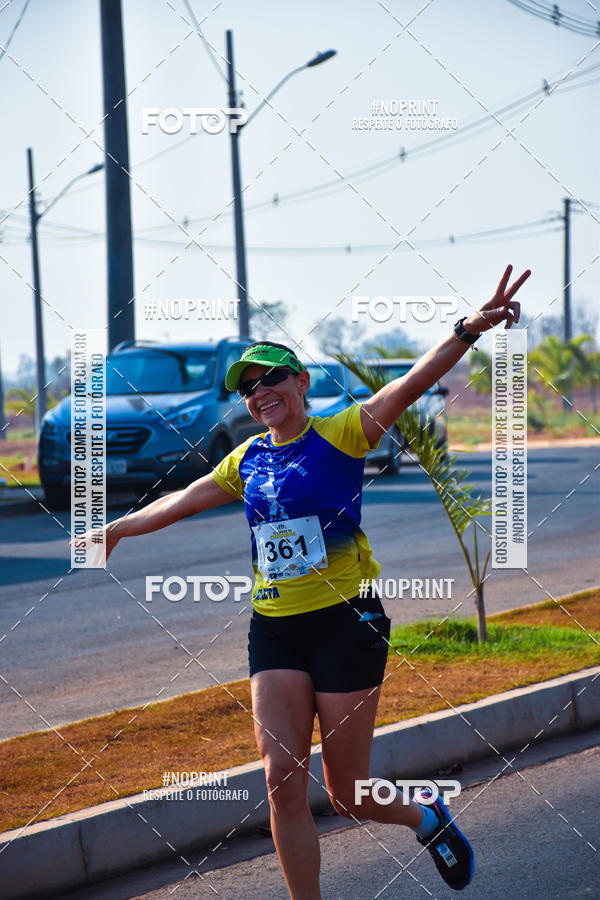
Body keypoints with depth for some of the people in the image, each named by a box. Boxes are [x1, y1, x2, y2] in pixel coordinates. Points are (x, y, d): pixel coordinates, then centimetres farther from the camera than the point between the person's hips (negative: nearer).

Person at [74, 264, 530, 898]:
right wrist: (117, 530, 41)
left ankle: (427, 818, 34)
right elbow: (184, 500, 27)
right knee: (283, 779, -7)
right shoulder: (248, 460, 10)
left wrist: (469, 330, -35)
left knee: (347, 794, 2)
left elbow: (409, 386, -20)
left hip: (345, 624, -5)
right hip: (274, 631, 5)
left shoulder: (339, 436, -5)